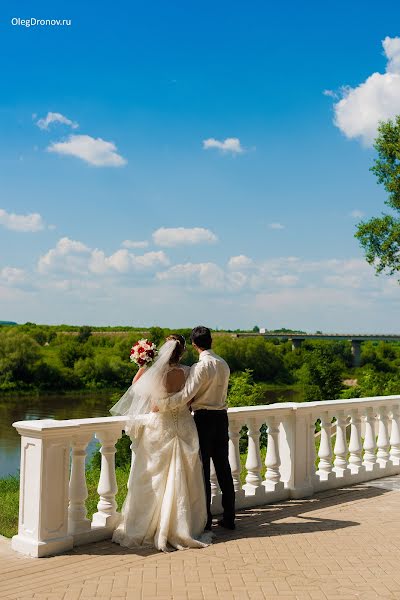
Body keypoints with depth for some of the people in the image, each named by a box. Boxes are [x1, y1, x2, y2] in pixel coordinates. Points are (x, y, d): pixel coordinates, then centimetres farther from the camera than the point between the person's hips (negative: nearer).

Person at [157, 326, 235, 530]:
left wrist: (162, 405, -15)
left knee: (203, 469, 2)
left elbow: (186, 394, -23)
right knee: (223, 468, 12)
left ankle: (205, 519, 9)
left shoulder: (201, 366, -16)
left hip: (204, 419, -7)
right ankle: (229, 517, 18)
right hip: (221, 417, 7)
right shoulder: (223, 364, 8)